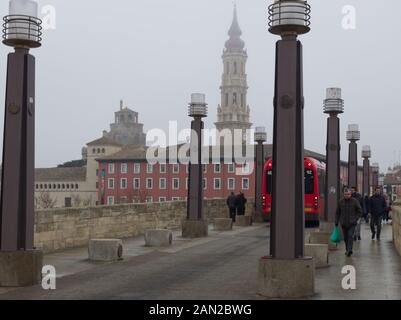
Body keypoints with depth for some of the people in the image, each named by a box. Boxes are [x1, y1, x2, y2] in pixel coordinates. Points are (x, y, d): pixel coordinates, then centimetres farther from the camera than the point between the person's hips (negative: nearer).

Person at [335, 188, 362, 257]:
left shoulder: (355, 201, -2)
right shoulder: (341, 202, 6)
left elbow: (360, 212, 3)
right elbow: (337, 213, 14)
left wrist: (355, 219, -8)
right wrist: (336, 222, 12)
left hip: (352, 223, -3)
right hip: (344, 223, 3)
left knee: (350, 236, -16)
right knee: (345, 238, 9)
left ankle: (350, 250, -22)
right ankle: (347, 250, 22)